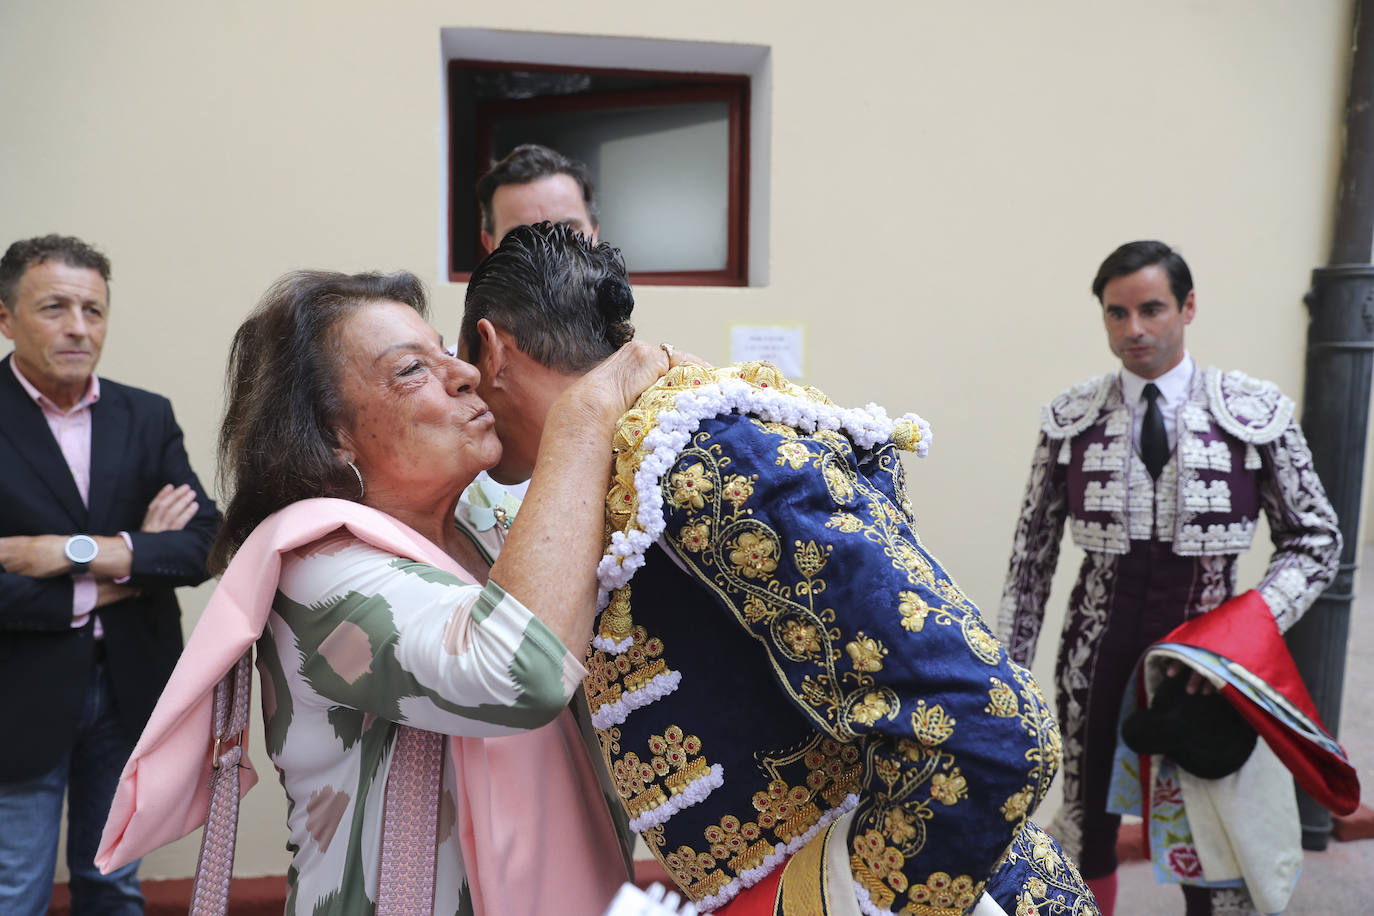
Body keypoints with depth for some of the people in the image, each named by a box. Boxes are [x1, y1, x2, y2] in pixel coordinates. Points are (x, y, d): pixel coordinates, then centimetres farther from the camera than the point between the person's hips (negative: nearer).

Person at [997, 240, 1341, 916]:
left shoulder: (1255, 413, -6)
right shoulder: (1071, 419, -4)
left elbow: (1316, 540, 1)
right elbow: (1032, 553, 1)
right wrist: (1010, 666, 1)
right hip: (1098, 658, 1)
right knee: (1085, 824, 14)